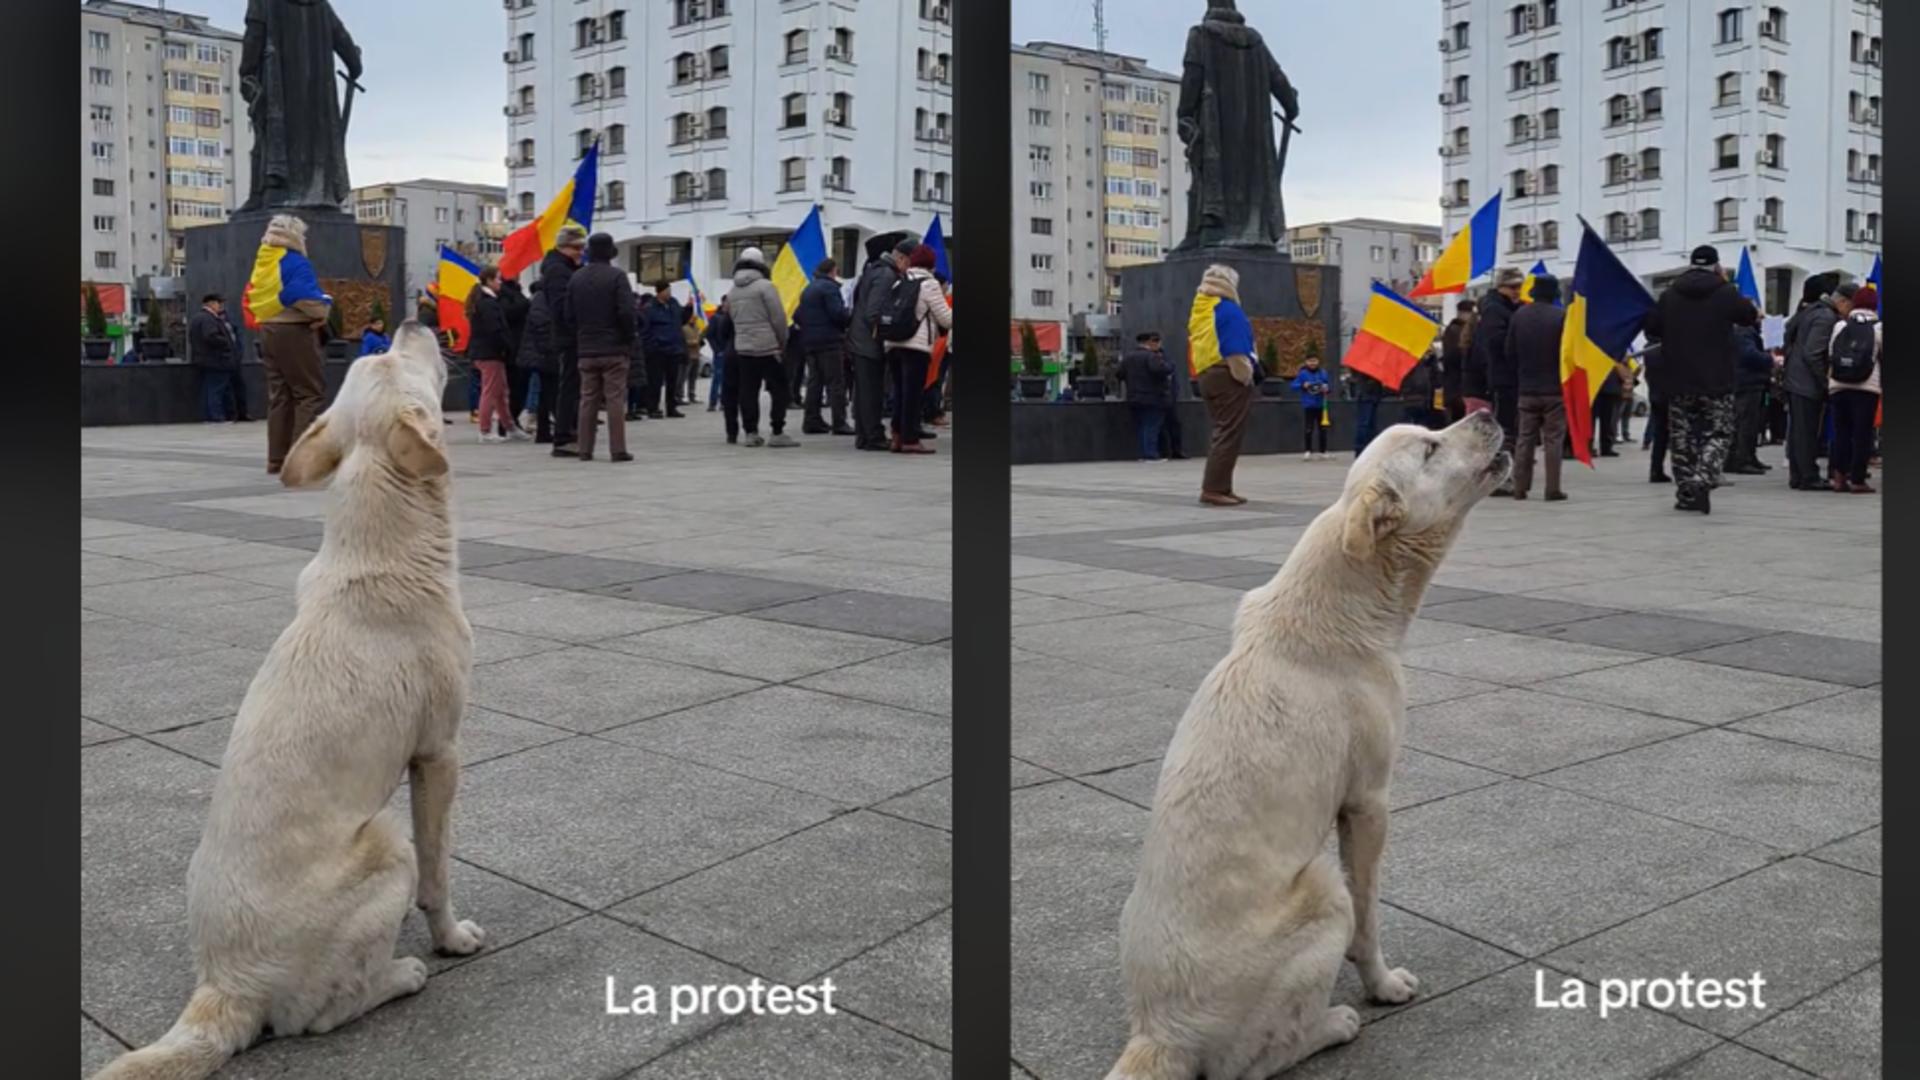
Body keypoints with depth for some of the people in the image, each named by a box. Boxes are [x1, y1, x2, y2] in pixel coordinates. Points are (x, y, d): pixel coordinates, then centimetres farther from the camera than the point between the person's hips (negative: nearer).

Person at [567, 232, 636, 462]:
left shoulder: (576, 277, 8)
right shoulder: (616, 276, -8)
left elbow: (569, 313, 8)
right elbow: (626, 312, -13)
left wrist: (578, 341, 15)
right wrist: (628, 340, -2)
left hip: (586, 349, 4)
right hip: (613, 348, -4)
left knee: (588, 399, 9)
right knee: (615, 399, -3)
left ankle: (585, 449, 8)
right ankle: (617, 450, -5)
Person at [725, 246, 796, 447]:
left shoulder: (733, 291, 11)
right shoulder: (765, 286, -9)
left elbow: (733, 318, 15)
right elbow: (778, 317, -11)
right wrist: (783, 341, 2)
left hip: (741, 347, 6)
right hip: (767, 347, -6)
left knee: (747, 391, 7)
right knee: (778, 389, -2)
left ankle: (751, 432, 7)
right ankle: (777, 433, -6)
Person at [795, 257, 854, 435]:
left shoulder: (807, 289, 16)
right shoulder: (829, 287, -11)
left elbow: (797, 315, 17)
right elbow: (837, 313, -19)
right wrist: (851, 316, -2)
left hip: (809, 340, 8)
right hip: (830, 340, -8)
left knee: (814, 381, 12)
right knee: (836, 383, -6)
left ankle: (812, 421, 12)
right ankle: (839, 423, -8)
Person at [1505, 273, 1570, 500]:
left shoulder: (1519, 315, 2)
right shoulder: (1562, 316, -11)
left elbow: (1510, 353, 5)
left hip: (1526, 390, 4)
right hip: (1555, 388, -4)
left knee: (1525, 439, 9)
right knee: (1553, 439, 1)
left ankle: (1520, 487, 8)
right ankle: (1553, 489, 0)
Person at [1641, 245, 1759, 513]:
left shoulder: (1669, 295, 1)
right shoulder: (1726, 293, -5)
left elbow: (1651, 328, 10)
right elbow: (1750, 317, 13)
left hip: (1678, 381, 2)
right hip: (1717, 381, -2)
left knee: (1682, 437, 11)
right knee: (1718, 434, 5)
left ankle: (1686, 494, 12)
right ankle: (1702, 480, -18)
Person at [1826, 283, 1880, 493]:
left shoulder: (1840, 326, 6)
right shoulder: (1878, 328, 0)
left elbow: (1830, 357, 7)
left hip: (1839, 386, 3)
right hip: (1867, 388, -3)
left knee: (1841, 430, 10)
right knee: (1862, 433, 1)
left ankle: (1838, 475, 4)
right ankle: (1857, 479, -2)